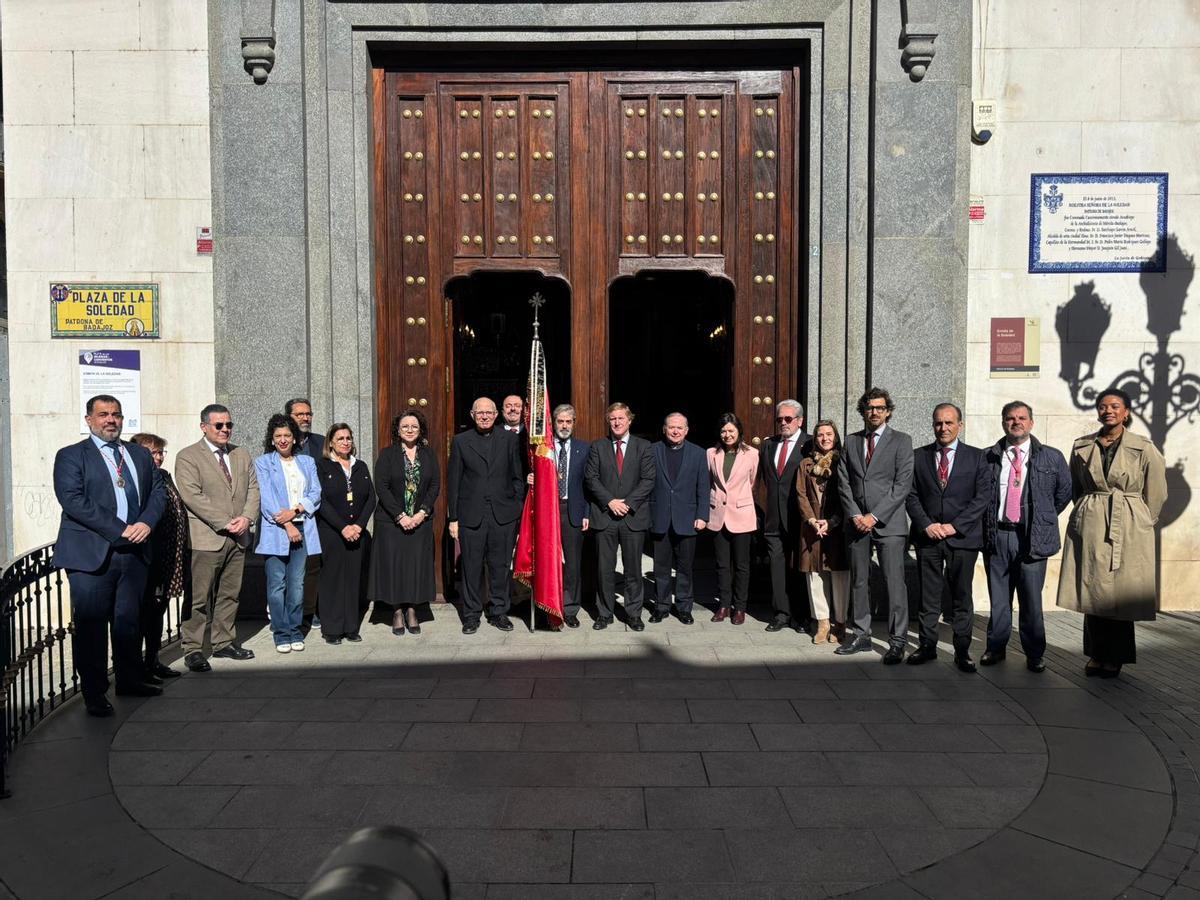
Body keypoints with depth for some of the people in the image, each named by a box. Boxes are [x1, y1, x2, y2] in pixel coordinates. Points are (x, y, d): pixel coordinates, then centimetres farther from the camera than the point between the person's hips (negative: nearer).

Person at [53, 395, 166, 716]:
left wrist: (146, 523, -9)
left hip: (134, 552, 5)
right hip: (91, 554, -4)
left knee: (129, 620, 13)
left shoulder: (140, 454, 16)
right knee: (91, 625, 1)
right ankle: (94, 694, 12)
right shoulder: (71, 456, 0)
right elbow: (72, 500, -12)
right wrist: (119, 531, -17)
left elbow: (158, 491, 11)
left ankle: (130, 680, 27)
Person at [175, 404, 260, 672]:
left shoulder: (242, 455, 15)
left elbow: (253, 489, 11)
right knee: (199, 597, -3)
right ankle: (192, 650, 6)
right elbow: (192, 496, -13)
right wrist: (224, 523, -17)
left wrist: (246, 517, -7)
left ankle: (224, 642, 23)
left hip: (237, 538, 6)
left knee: (230, 594, 12)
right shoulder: (188, 457, -4)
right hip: (205, 538, -6)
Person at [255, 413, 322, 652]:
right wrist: (287, 525, -12)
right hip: (275, 531, -2)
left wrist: (295, 511, -10)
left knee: (297, 584, 3)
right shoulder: (263, 463, 5)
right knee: (277, 584, -2)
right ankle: (281, 634, 7)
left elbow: (315, 493, 7)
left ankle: (295, 632, 12)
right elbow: (266, 498, -4)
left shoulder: (307, 462, 15)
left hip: (302, 528, 3)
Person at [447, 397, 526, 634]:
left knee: (501, 566, 6)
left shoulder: (510, 439, 6)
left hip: (504, 515, 1)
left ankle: (498, 612, 19)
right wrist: (453, 518, 1)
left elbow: (518, 478, 7)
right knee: (472, 567, 5)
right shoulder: (460, 441, 5)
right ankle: (471, 615, 17)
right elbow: (453, 481, 5)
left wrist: (518, 510, 1)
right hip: (471, 515, 0)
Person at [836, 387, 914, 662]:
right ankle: (861, 635, 18)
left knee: (894, 582, -6)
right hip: (857, 522, 4)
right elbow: (843, 483, 9)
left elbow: (903, 484, -6)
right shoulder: (851, 441, 13)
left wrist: (875, 516, -11)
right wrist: (855, 515, -5)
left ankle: (897, 641, -1)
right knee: (858, 581, 9)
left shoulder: (901, 441, 2)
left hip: (888, 522, -4)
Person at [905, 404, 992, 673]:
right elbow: (911, 495, 5)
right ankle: (927, 646, 14)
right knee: (928, 595, 5)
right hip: (927, 536, 1)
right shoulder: (918, 456, 8)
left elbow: (982, 497, -2)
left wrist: (954, 526, -11)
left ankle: (962, 651, 12)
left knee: (962, 597, 4)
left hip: (963, 537, -1)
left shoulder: (976, 457, 4)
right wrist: (927, 525, -9)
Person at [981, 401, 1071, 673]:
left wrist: (1043, 519, 12)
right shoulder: (988, 457, 4)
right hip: (996, 535, 1)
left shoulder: (1052, 458, 5)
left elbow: (1064, 492, 14)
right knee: (998, 598, 9)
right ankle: (996, 648, 21)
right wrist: (988, 521, 9)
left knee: (1031, 600, 0)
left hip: (1033, 538, -1)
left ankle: (1034, 655, 13)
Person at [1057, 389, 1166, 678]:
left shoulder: (1144, 449, -2)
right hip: (1089, 525, 2)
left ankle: (1115, 657, 15)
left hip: (1129, 528, -2)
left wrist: (1141, 523, 8)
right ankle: (1097, 654, 17)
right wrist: (1089, 511, 14)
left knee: (1121, 592, 2)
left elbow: (1156, 493, 5)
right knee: (1092, 591, 4)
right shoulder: (1081, 447, 5)